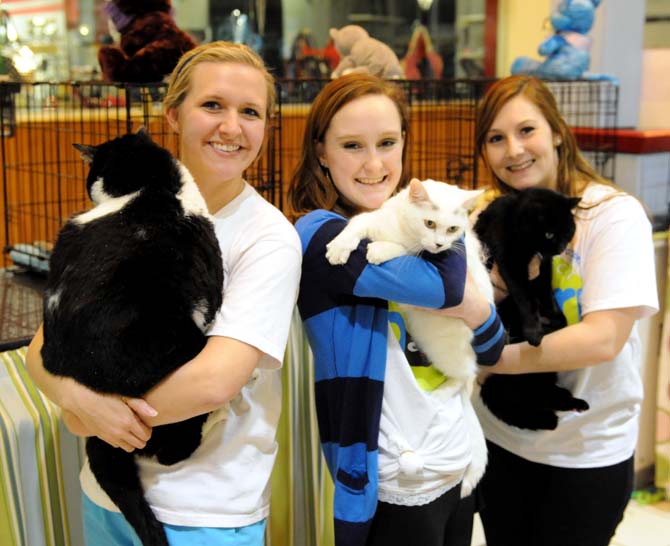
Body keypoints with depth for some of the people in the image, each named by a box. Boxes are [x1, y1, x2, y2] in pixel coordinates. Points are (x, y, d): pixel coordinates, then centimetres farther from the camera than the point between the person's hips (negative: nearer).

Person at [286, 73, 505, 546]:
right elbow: (442, 285, -26)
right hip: (394, 487, -6)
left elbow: (490, 351, 9)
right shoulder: (320, 235, -14)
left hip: (460, 467, 7)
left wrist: (473, 308, -13)